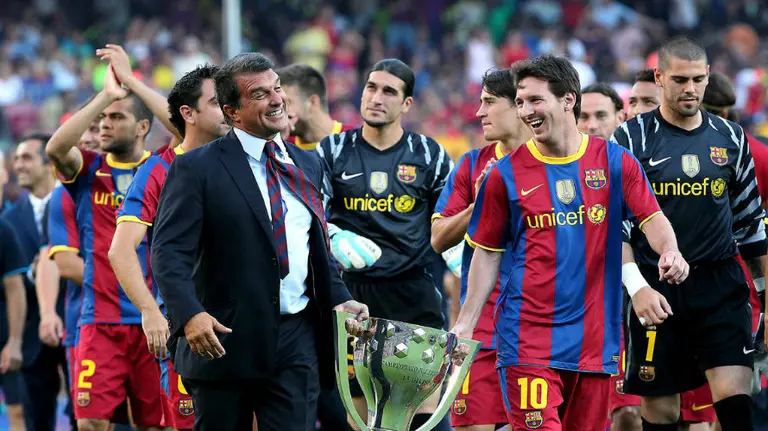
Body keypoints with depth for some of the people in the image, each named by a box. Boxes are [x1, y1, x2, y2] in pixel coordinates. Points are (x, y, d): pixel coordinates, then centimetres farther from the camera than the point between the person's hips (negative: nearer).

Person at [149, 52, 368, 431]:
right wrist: (190, 314, -26)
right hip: (225, 337, -4)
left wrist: (339, 299, 6)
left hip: (298, 339, 4)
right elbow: (169, 252, -12)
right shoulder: (197, 168, -4)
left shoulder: (307, 165, 15)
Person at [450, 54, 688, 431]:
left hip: (595, 339, 2)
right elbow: (488, 254, 7)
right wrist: (465, 324, 1)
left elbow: (652, 219, 2)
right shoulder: (506, 174, 1)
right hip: (527, 340, -2)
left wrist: (669, 252, -21)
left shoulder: (614, 162, 4)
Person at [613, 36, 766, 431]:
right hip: (656, 289, -2)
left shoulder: (730, 138, 9)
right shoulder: (631, 139, -1)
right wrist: (636, 287, -12)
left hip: (721, 286, 2)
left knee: (735, 398, -12)